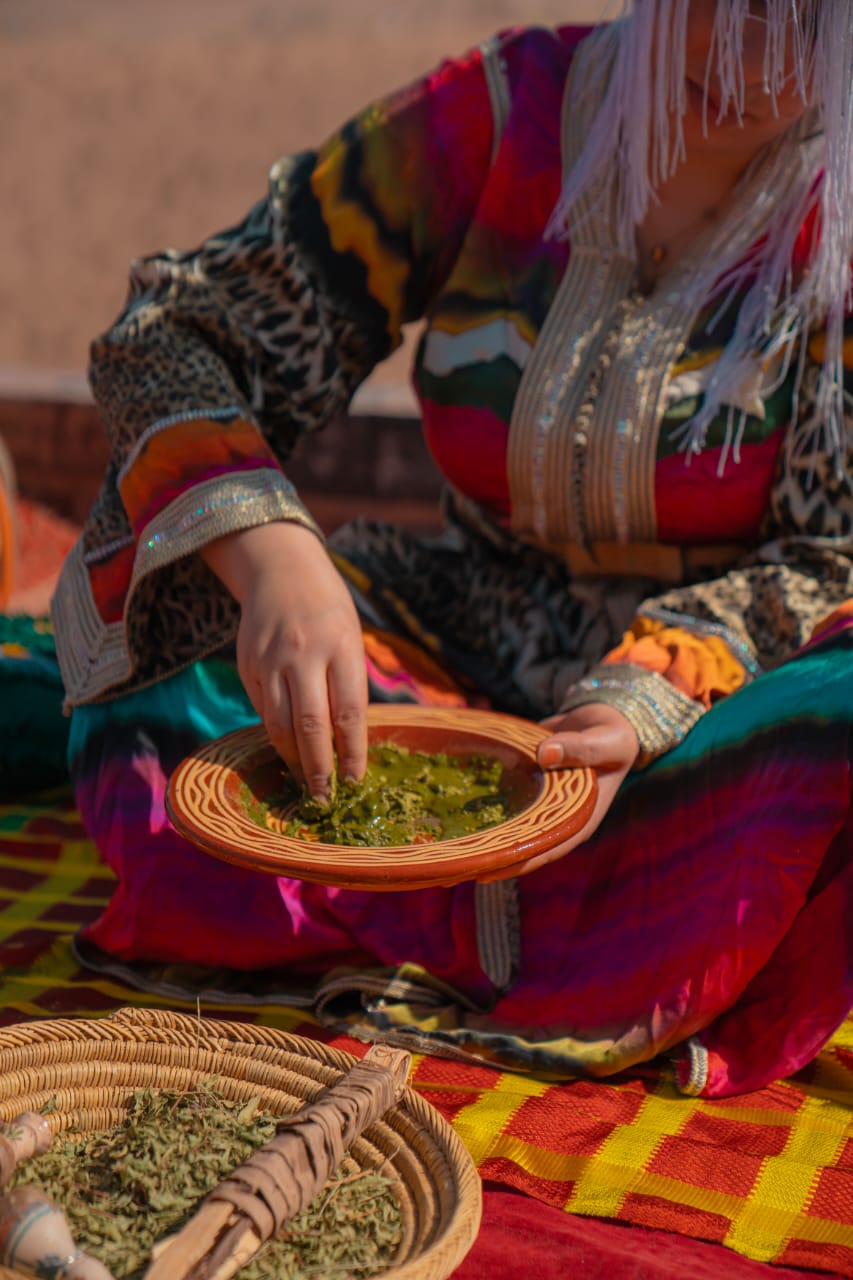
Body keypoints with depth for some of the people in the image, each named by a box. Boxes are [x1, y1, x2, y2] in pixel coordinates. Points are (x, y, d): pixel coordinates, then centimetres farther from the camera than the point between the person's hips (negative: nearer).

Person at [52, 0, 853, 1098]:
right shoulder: (501, 114, -7)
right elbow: (173, 336, -10)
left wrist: (646, 707, -32)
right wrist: (270, 552, -31)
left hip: (721, 685, -1)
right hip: (464, 655, 2)